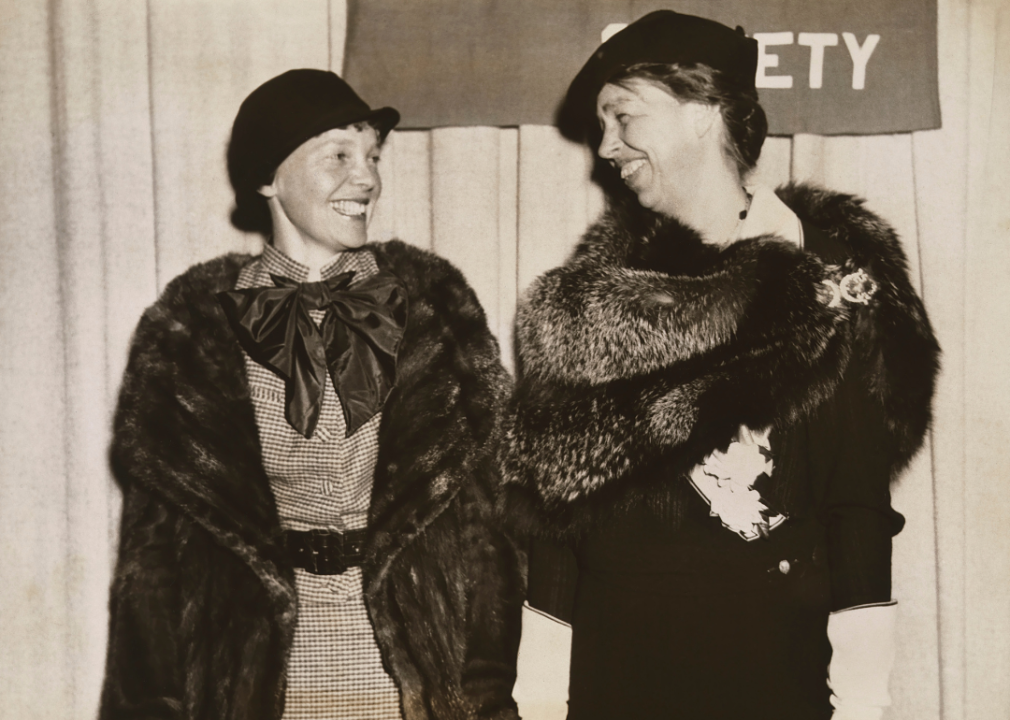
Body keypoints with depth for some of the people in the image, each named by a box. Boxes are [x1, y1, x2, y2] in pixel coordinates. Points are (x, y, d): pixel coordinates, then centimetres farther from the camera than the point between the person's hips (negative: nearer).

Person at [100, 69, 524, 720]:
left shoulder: (430, 305, -1)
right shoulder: (194, 328, -2)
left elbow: (482, 510, 0)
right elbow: (156, 541, 2)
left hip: (416, 664, 1)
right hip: (260, 667, 0)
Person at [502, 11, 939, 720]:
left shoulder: (828, 278, -5)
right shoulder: (593, 296, 5)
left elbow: (859, 502, -8)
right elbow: (549, 487, 3)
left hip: (774, 659, -3)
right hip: (612, 654, 3)